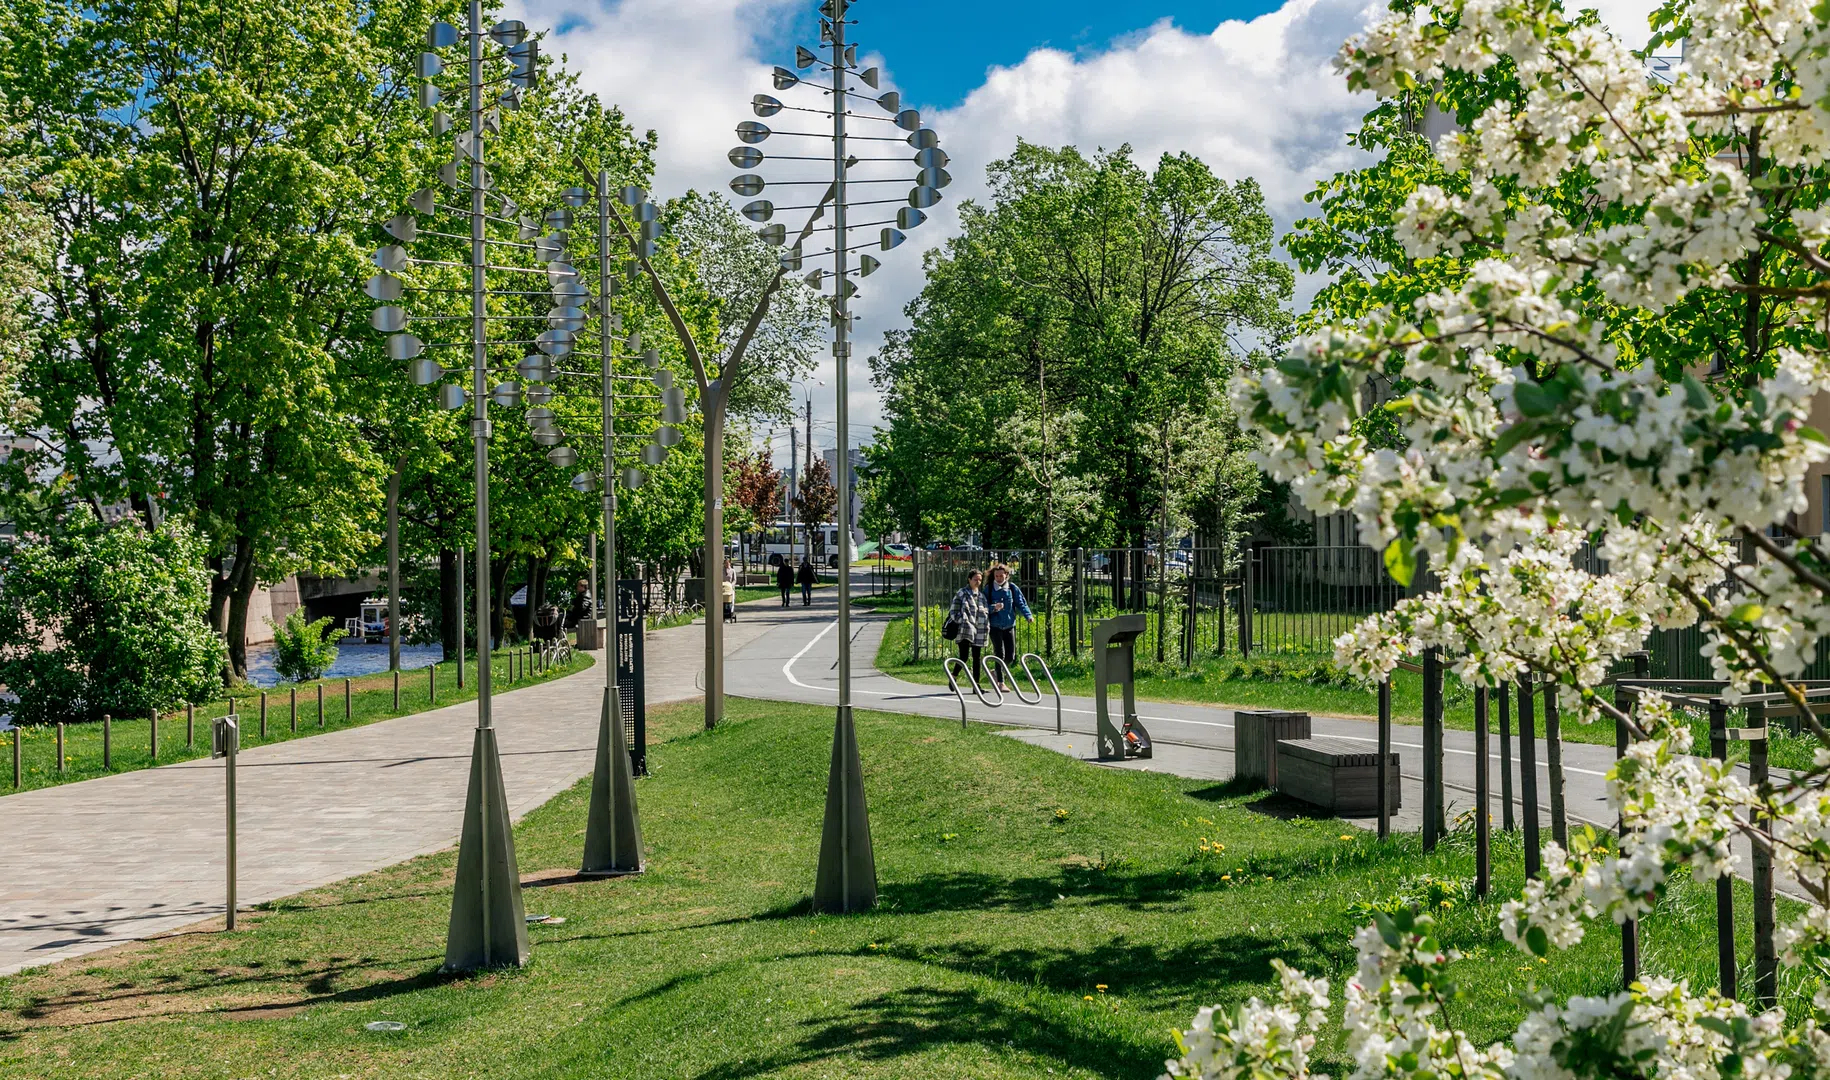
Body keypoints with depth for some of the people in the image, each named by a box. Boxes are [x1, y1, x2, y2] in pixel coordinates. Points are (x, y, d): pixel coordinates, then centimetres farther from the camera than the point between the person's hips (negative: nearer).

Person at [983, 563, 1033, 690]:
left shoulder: (1013, 588, 3)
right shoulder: (988, 589, -2)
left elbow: (1021, 603, 1)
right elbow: (984, 607, -1)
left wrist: (1028, 615, -16)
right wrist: (993, 608, -22)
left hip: (1010, 625, 3)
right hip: (995, 626, -3)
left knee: (1011, 656, 3)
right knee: (1000, 654, -6)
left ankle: (997, 672, 29)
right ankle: (1001, 683, 3)